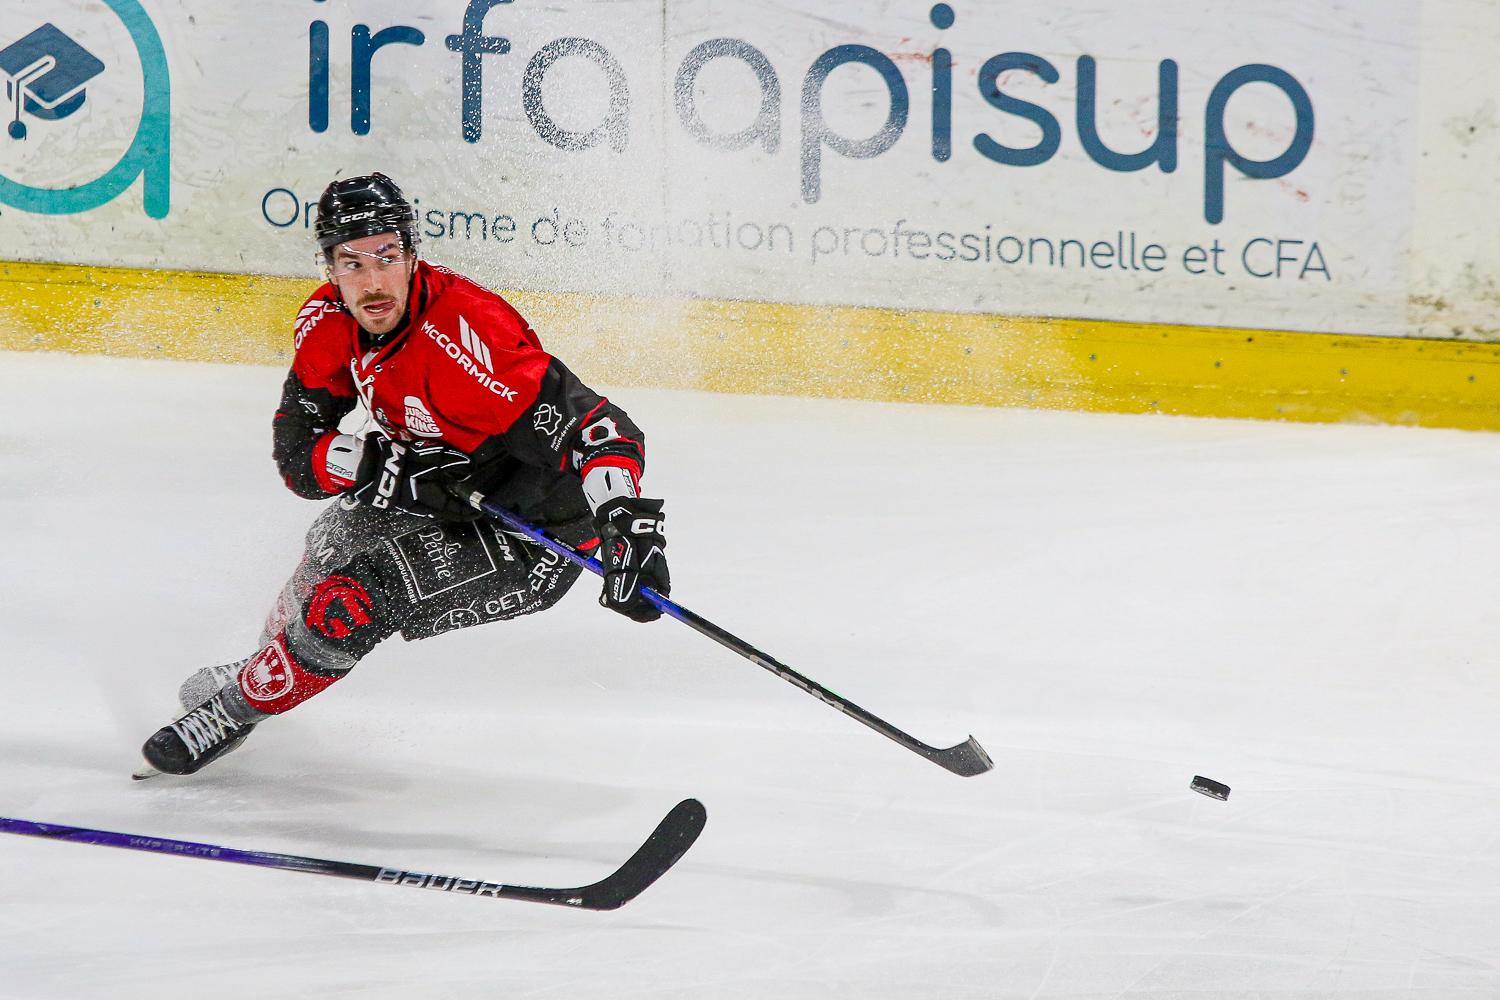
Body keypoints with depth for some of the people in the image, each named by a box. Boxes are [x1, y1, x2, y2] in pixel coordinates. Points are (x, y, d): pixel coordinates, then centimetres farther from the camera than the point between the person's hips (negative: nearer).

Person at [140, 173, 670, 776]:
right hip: (437, 500, 8)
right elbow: (296, 450, -9)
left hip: (533, 539, -8)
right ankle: (271, 664, 59)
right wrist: (378, 467, -28)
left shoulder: (467, 335, -35)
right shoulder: (329, 323, -10)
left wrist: (624, 523, -56)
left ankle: (240, 706, 9)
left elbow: (593, 429, -40)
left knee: (353, 603, -19)